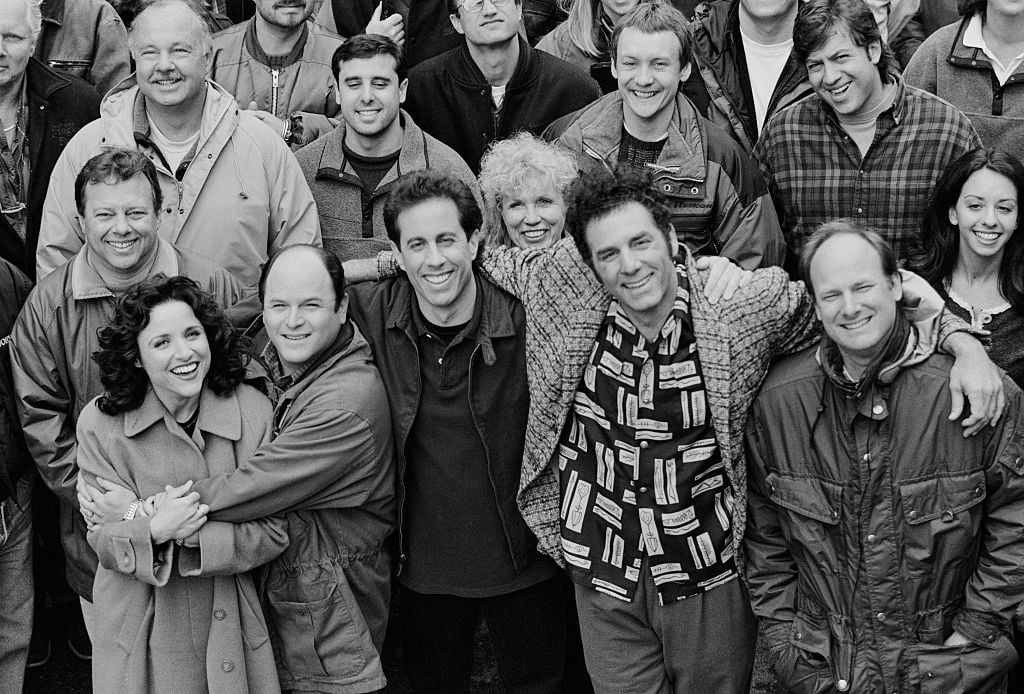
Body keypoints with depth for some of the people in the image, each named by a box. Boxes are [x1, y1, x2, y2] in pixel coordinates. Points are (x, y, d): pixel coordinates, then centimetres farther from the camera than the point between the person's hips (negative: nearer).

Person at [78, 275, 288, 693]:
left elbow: (272, 533, -8)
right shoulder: (100, 424, -11)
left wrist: (193, 537, -24)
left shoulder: (251, 410, -9)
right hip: (142, 638, -1)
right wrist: (154, 530, -29)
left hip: (232, 628, 1)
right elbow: (102, 540, -8)